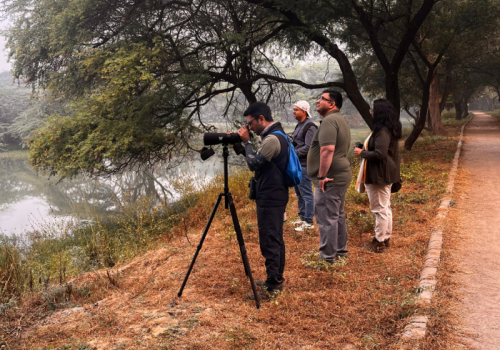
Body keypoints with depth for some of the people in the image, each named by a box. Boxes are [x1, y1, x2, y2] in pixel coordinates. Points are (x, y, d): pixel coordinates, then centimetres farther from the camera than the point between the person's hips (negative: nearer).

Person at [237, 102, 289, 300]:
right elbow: (259, 163, 18)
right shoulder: (275, 135, 14)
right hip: (275, 196, 11)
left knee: (269, 241, -6)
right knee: (275, 239, 17)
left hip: (270, 198, -11)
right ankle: (276, 279, 27)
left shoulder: (272, 139, -19)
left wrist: (247, 142, -7)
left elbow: (253, 163, -15)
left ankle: (272, 287, 0)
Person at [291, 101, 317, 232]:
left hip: (304, 165, -10)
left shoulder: (310, 127, -14)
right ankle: (302, 217, 28)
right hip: (297, 164, 10)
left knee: (306, 193, -5)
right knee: (299, 192, 17)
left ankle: (309, 222, 0)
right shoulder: (299, 126, 16)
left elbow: (308, 148, -20)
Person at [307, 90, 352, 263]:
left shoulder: (329, 121, -16)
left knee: (327, 217, -5)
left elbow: (328, 149, -27)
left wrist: (322, 176, -25)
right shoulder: (340, 120, 19)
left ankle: (327, 256, 2)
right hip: (341, 176, 11)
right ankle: (341, 250, 30)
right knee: (338, 215, 19)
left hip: (329, 179, -11)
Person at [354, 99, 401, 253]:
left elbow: (379, 154, -27)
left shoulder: (383, 131, -22)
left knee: (380, 209, -2)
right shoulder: (389, 129, 12)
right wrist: (365, 150, 9)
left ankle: (379, 242, 6)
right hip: (385, 175, 11)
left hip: (379, 176, -11)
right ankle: (385, 238, 28)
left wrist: (362, 153, -14)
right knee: (385, 207, 18)